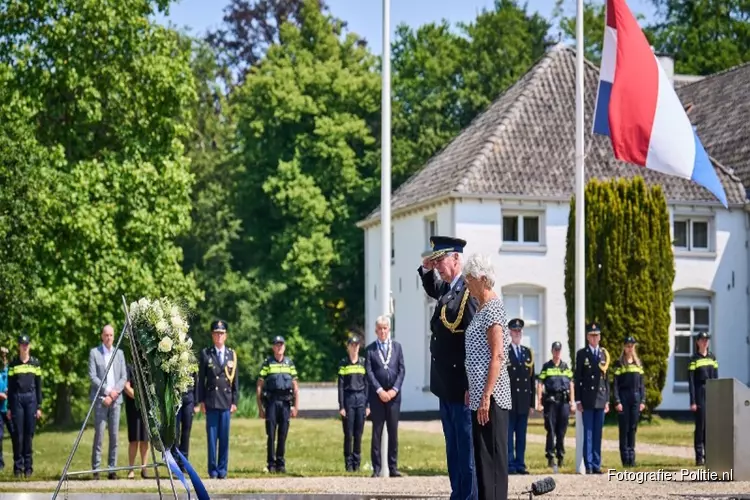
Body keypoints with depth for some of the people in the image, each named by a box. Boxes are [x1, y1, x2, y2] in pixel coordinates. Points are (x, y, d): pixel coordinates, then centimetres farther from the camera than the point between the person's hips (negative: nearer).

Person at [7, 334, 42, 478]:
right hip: (17, 399, -1)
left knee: (29, 434, 1)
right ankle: (18, 466, 3)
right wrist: (9, 407, 3)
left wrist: (39, 406, 4)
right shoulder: (13, 364, 5)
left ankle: (28, 466, 7)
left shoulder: (35, 363, 7)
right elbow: (10, 386, 7)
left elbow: (38, 385, 9)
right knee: (18, 434, -3)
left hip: (31, 398, 1)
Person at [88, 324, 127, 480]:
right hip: (100, 399, -3)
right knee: (99, 433, -7)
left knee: (114, 435, 1)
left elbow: (124, 377, 9)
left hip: (116, 399, 3)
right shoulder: (94, 353, 4)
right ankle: (96, 469, -3)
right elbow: (92, 376, -4)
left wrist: (115, 392, -7)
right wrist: (107, 390, -12)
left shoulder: (119, 353, 15)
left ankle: (112, 469, 5)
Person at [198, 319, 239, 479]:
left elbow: (235, 380, 10)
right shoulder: (205, 354, 5)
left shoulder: (232, 355, 9)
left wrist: (234, 401, 6)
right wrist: (201, 401, 0)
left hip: (226, 401, 1)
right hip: (211, 401, -1)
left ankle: (222, 469, 9)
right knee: (212, 437, 0)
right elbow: (201, 379, 5)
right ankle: (212, 470, 6)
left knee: (224, 437, 3)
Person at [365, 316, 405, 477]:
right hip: (377, 395, -1)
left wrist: (394, 389, -6)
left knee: (393, 432, 2)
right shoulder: (370, 349, 4)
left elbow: (402, 370, 6)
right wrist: (379, 390, -11)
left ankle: (393, 467, 5)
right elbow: (369, 372, -2)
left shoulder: (397, 347, 10)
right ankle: (376, 468, 2)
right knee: (377, 432, 0)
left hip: (393, 394, 2)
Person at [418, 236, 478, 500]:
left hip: (462, 388, -10)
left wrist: (471, 387, -22)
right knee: (453, 447, 15)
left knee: (466, 448, -3)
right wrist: (426, 270, 16)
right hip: (446, 387, 10)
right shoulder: (446, 289, 10)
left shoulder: (469, 292, -18)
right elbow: (432, 290, 37)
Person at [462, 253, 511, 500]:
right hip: (479, 395, 10)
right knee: (483, 456, 12)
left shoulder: (493, 309, -13)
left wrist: (486, 397, -21)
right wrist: (472, 391, 18)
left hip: (490, 396, -10)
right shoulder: (481, 308, 16)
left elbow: (497, 355, -18)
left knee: (493, 457, -6)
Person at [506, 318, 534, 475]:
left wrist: (532, 401, 9)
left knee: (522, 435, 7)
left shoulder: (528, 352, 15)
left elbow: (532, 379, 14)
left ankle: (520, 464, 10)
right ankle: (509, 465, 0)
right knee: (508, 435, -2)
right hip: (509, 401, -4)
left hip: (524, 401, 4)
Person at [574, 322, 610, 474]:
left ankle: (597, 465, 8)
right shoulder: (581, 353, 3)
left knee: (598, 433, 5)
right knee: (588, 433, -3)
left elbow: (607, 378, 13)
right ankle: (589, 465, -1)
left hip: (601, 399, 3)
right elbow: (578, 378, 0)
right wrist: (578, 400, -5)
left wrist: (607, 400, 9)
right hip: (587, 398, -3)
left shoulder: (604, 354, 12)